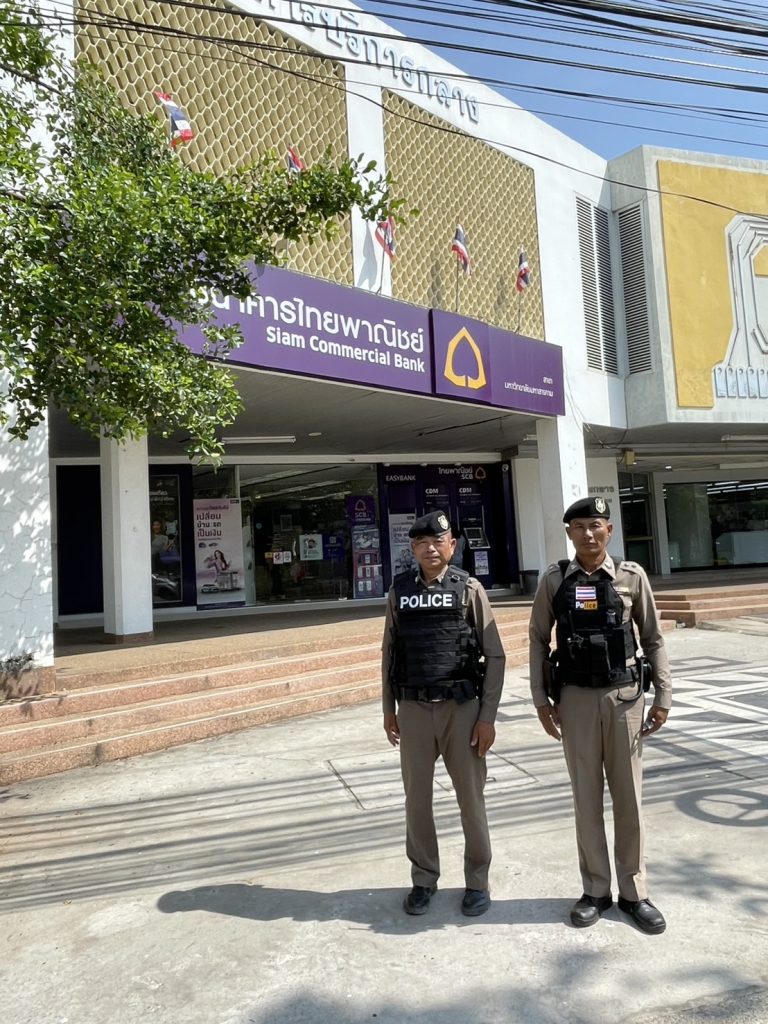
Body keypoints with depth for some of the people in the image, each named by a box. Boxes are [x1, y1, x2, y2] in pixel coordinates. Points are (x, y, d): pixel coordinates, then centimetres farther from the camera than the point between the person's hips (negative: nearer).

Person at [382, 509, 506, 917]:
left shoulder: (469, 589, -5)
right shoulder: (399, 591, 3)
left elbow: (494, 656, -4)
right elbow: (389, 652, 9)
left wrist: (487, 716, -7)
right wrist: (388, 709, 9)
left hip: (461, 706, -2)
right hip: (413, 708, 2)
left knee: (470, 796, 11)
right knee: (417, 798, 13)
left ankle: (477, 879, 30)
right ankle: (423, 878, 32)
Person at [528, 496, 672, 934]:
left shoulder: (632, 576, -2)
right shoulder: (554, 580, -2)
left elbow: (653, 639, 3)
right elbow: (539, 640, 3)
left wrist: (663, 695, 0)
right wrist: (541, 699, 0)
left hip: (624, 696, 0)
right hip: (576, 698, 0)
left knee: (629, 796, 10)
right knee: (586, 798, 10)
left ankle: (634, 891, 27)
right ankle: (596, 889, 26)